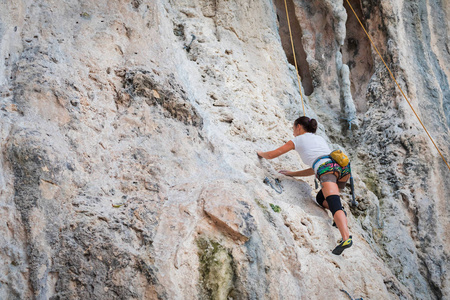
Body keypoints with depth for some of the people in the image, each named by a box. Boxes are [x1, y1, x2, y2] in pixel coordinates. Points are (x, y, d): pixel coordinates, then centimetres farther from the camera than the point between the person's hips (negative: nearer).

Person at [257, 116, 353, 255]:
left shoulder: (298, 139, 22)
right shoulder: (320, 138, 38)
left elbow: (272, 155, 28)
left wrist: (261, 153, 49)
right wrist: (293, 173, 45)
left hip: (327, 168, -6)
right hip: (342, 165, 6)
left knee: (334, 205, -23)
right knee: (320, 198, 25)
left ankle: (346, 238, -43)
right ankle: (340, 214, -2)